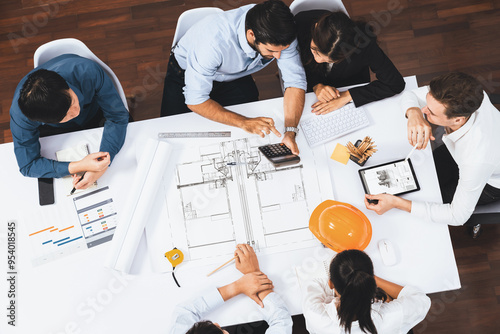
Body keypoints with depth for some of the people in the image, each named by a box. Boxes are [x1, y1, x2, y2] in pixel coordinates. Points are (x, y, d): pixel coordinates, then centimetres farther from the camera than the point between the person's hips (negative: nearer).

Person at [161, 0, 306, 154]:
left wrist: (291, 131, -40)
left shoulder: (279, 32, -29)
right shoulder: (214, 39, -41)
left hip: (233, 75, 3)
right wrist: (244, 122, -45)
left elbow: (295, 80, -25)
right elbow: (195, 101, -35)